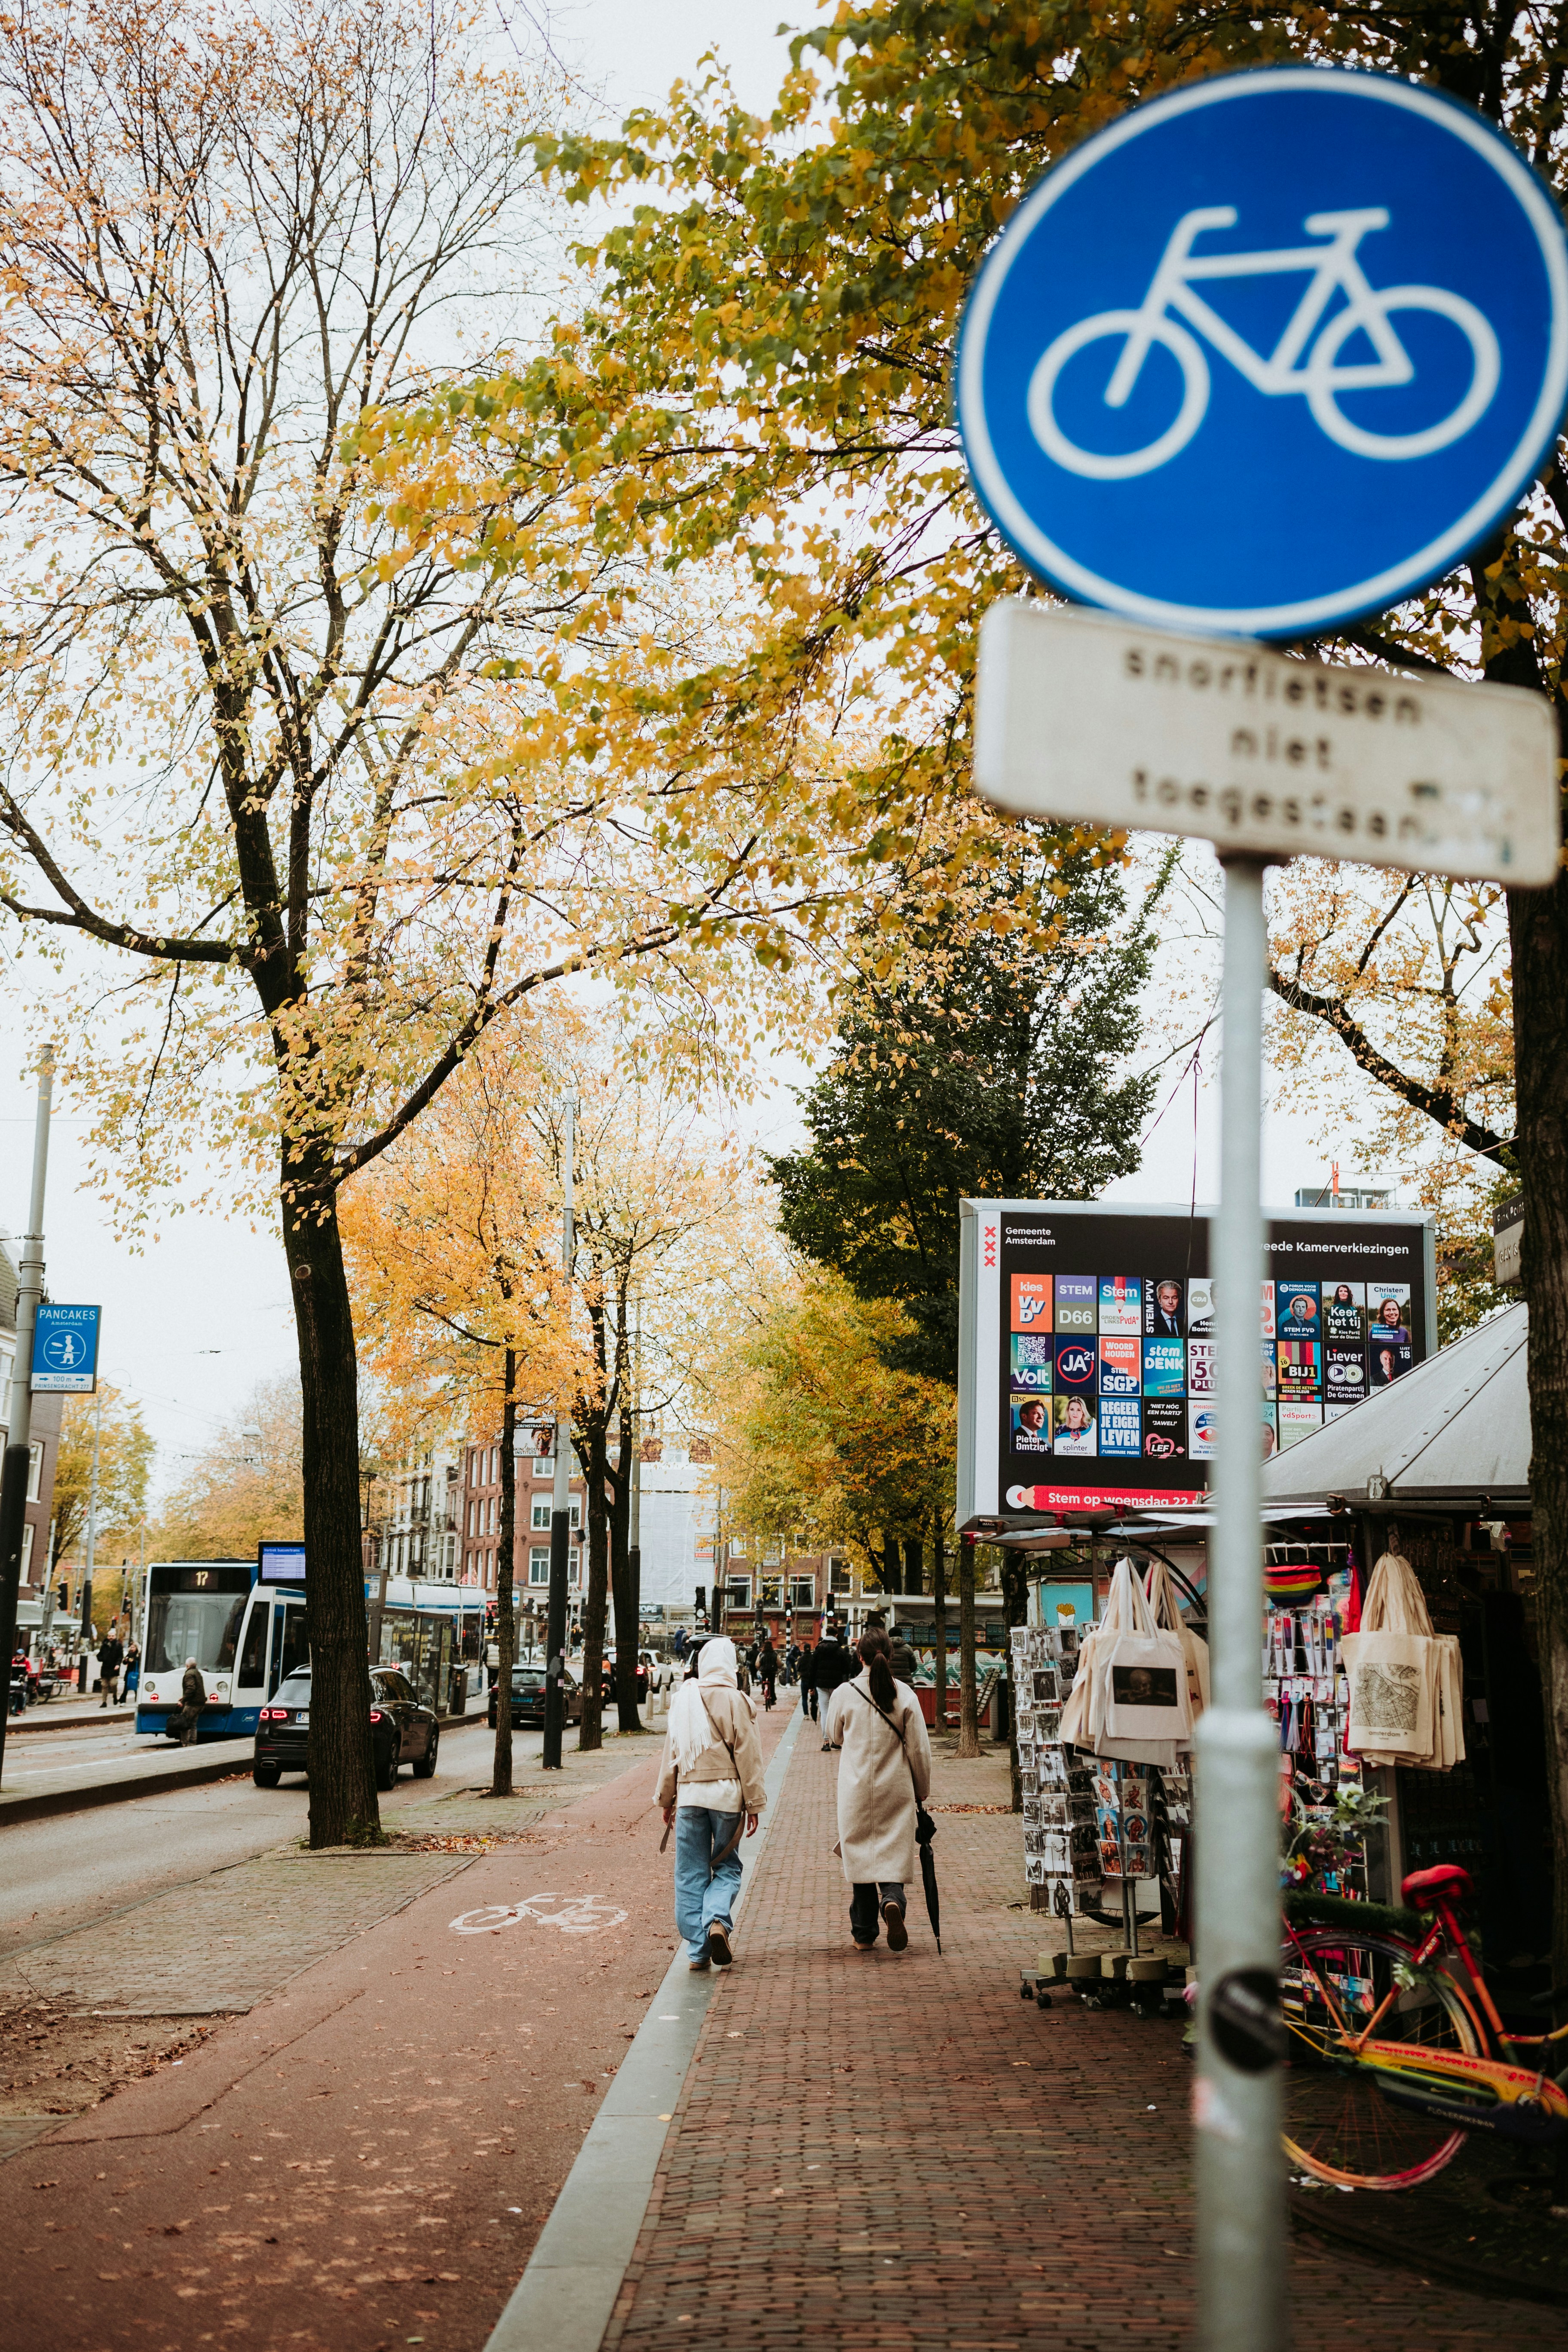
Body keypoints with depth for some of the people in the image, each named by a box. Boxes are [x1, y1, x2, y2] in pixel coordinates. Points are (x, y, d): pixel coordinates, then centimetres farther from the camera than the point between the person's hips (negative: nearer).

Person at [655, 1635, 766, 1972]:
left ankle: (697, 1950, 8)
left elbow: (670, 1753, 12)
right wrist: (754, 1804, 0)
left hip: (689, 1793, 3)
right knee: (727, 1868, 11)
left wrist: (666, 1799, 22)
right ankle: (718, 1921, -13)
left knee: (691, 1872, 8)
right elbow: (747, 1755, -5)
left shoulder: (683, 1699, 5)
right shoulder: (734, 1700, -6)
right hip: (726, 1795, -3)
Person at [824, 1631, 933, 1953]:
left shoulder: (844, 1694, -6)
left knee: (859, 1857, 10)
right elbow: (920, 1748, -1)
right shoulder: (905, 1696, -5)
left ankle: (863, 1934, 15)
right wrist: (923, 1789, 11)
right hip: (896, 1792, 0)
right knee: (894, 1855, 6)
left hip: (856, 1790, 0)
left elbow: (835, 1739, 11)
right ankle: (892, 1901, -23)